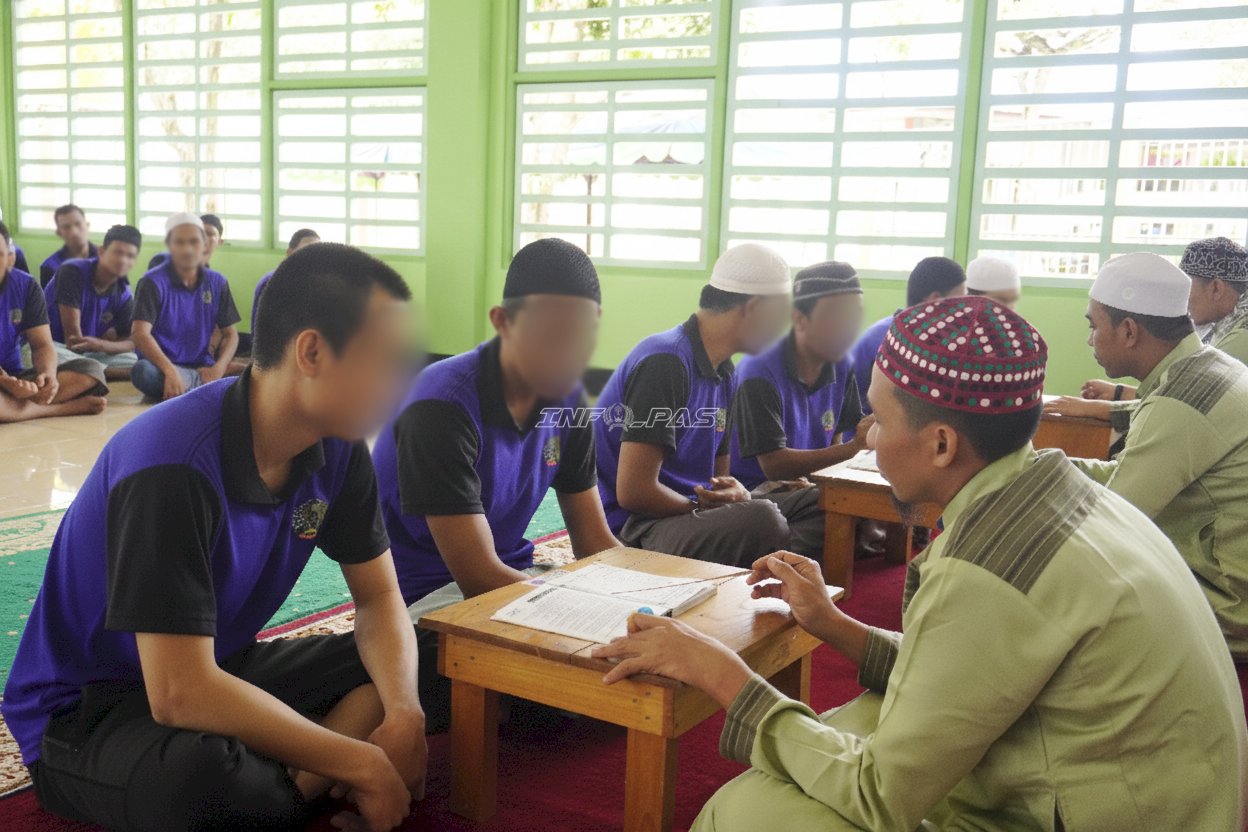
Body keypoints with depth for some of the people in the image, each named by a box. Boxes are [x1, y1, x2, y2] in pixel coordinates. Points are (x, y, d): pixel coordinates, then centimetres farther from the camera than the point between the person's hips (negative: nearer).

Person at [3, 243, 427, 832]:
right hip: (84, 714, -7)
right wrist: (363, 765, -25)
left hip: (222, 670, 7)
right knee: (207, 782, -38)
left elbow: (379, 596, 1)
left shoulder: (339, 447, -8)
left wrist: (403, 712, -20)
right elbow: (180, 695, -33)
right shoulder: (174, 466, -30)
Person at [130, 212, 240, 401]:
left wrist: (218, 369, -12)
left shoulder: (217, 283, 6)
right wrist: (171, 371, -33)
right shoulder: (154, 282, -7)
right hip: (163, 365, -2)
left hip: (201, 368, 2)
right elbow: (141, 334, -18)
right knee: (143, 371, -38)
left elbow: (230, 333, 8)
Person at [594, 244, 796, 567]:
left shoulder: (721, 370, 11)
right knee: (762, 520, -30)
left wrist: (736, 493, -6)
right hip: (628, 532, -9)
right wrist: (701, 508, -7)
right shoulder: (665, 363, -18)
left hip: (679, 514, 9)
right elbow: (634, 491, -21)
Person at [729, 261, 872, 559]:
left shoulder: (841, 366, 3)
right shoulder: (760, 372, -17)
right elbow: (774, 465, -22)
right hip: (755, 492, -6)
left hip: (807, 486, 7)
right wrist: (852, 448, -31)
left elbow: (836, 438, 11)